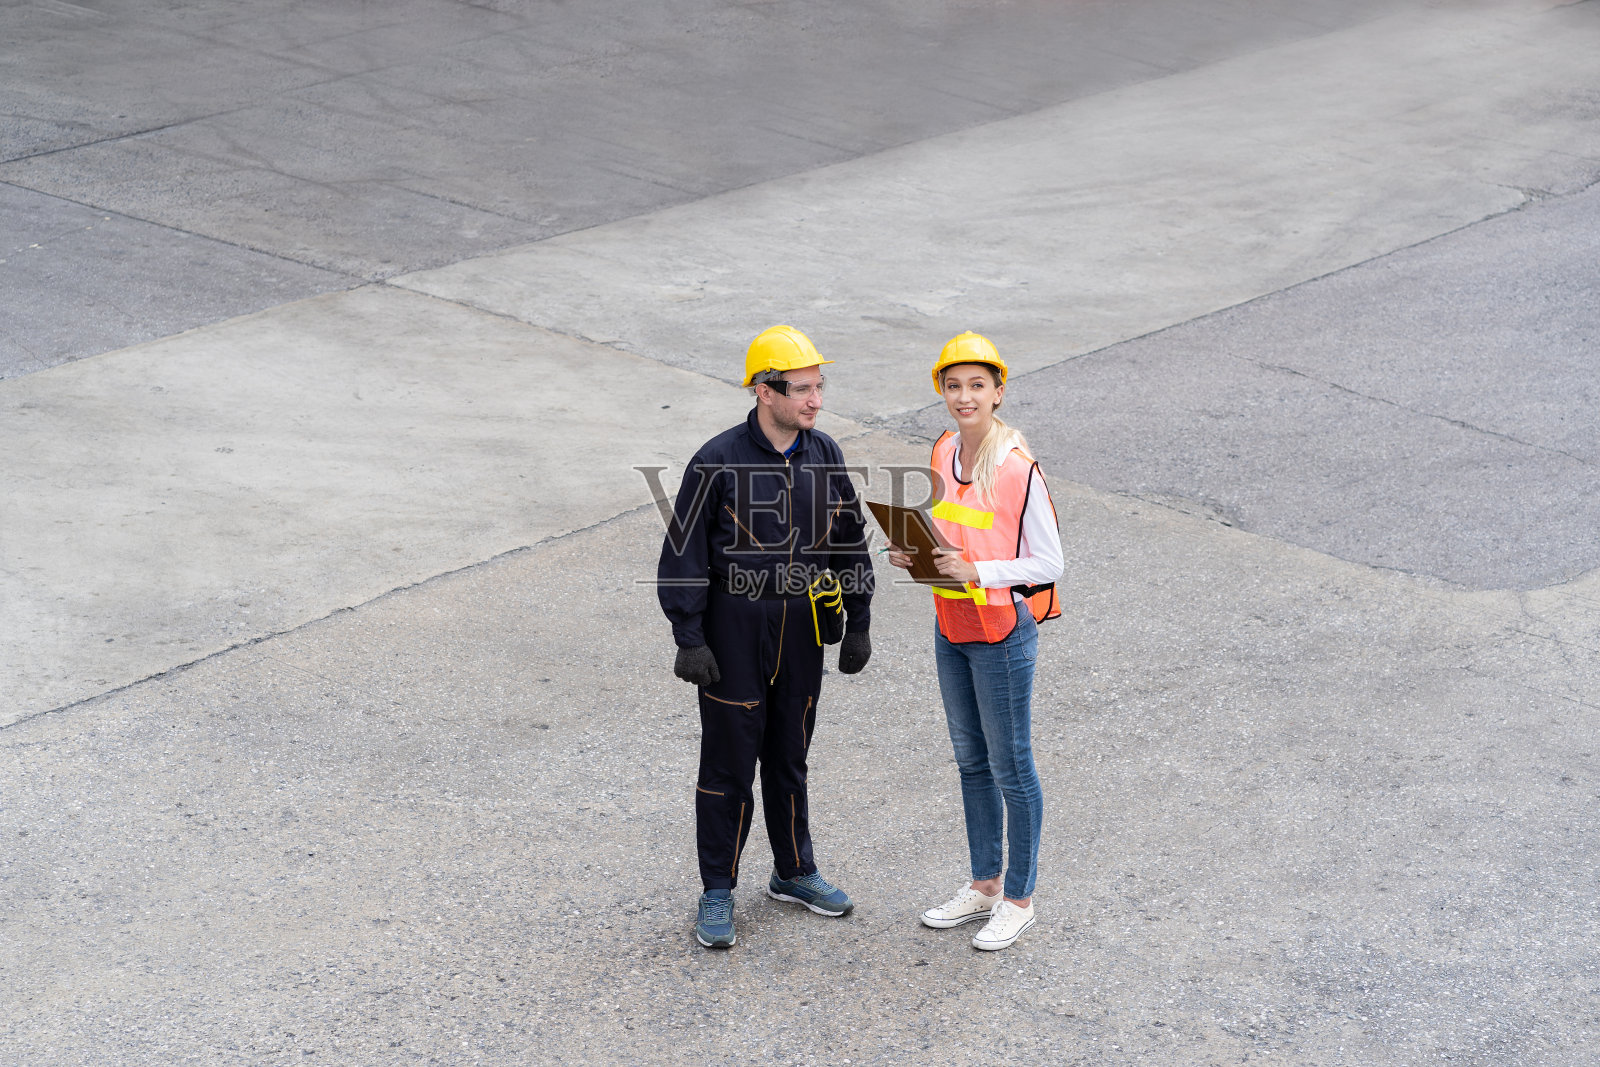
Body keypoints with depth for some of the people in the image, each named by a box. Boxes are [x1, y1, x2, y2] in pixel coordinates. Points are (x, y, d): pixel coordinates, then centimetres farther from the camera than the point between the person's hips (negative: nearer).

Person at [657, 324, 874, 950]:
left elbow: (850, 542, 11)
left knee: (790, 757, 17)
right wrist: (689, 639, -14)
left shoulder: (823, 456, 1)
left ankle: (793, 873, 31)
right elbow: (684, 553, -11)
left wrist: (858, 626, 11)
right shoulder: (720, 462, -14)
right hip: (734, 630, -5)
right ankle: (717, 893, 13)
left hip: (802, 629, 5)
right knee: (729, 763, 2)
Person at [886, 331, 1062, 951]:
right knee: (970, 761, 18)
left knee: (1010, 767, 5)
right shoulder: (943, 453, 2)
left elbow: (1048, 563, -15)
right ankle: (983, 886, 32)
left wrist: (977, 572, -25)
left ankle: (1019, 900, 19)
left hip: (1003, 633, -7)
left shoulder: (1019, 471, -19)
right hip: (951, 630, 7)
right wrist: (912, 552, -4)